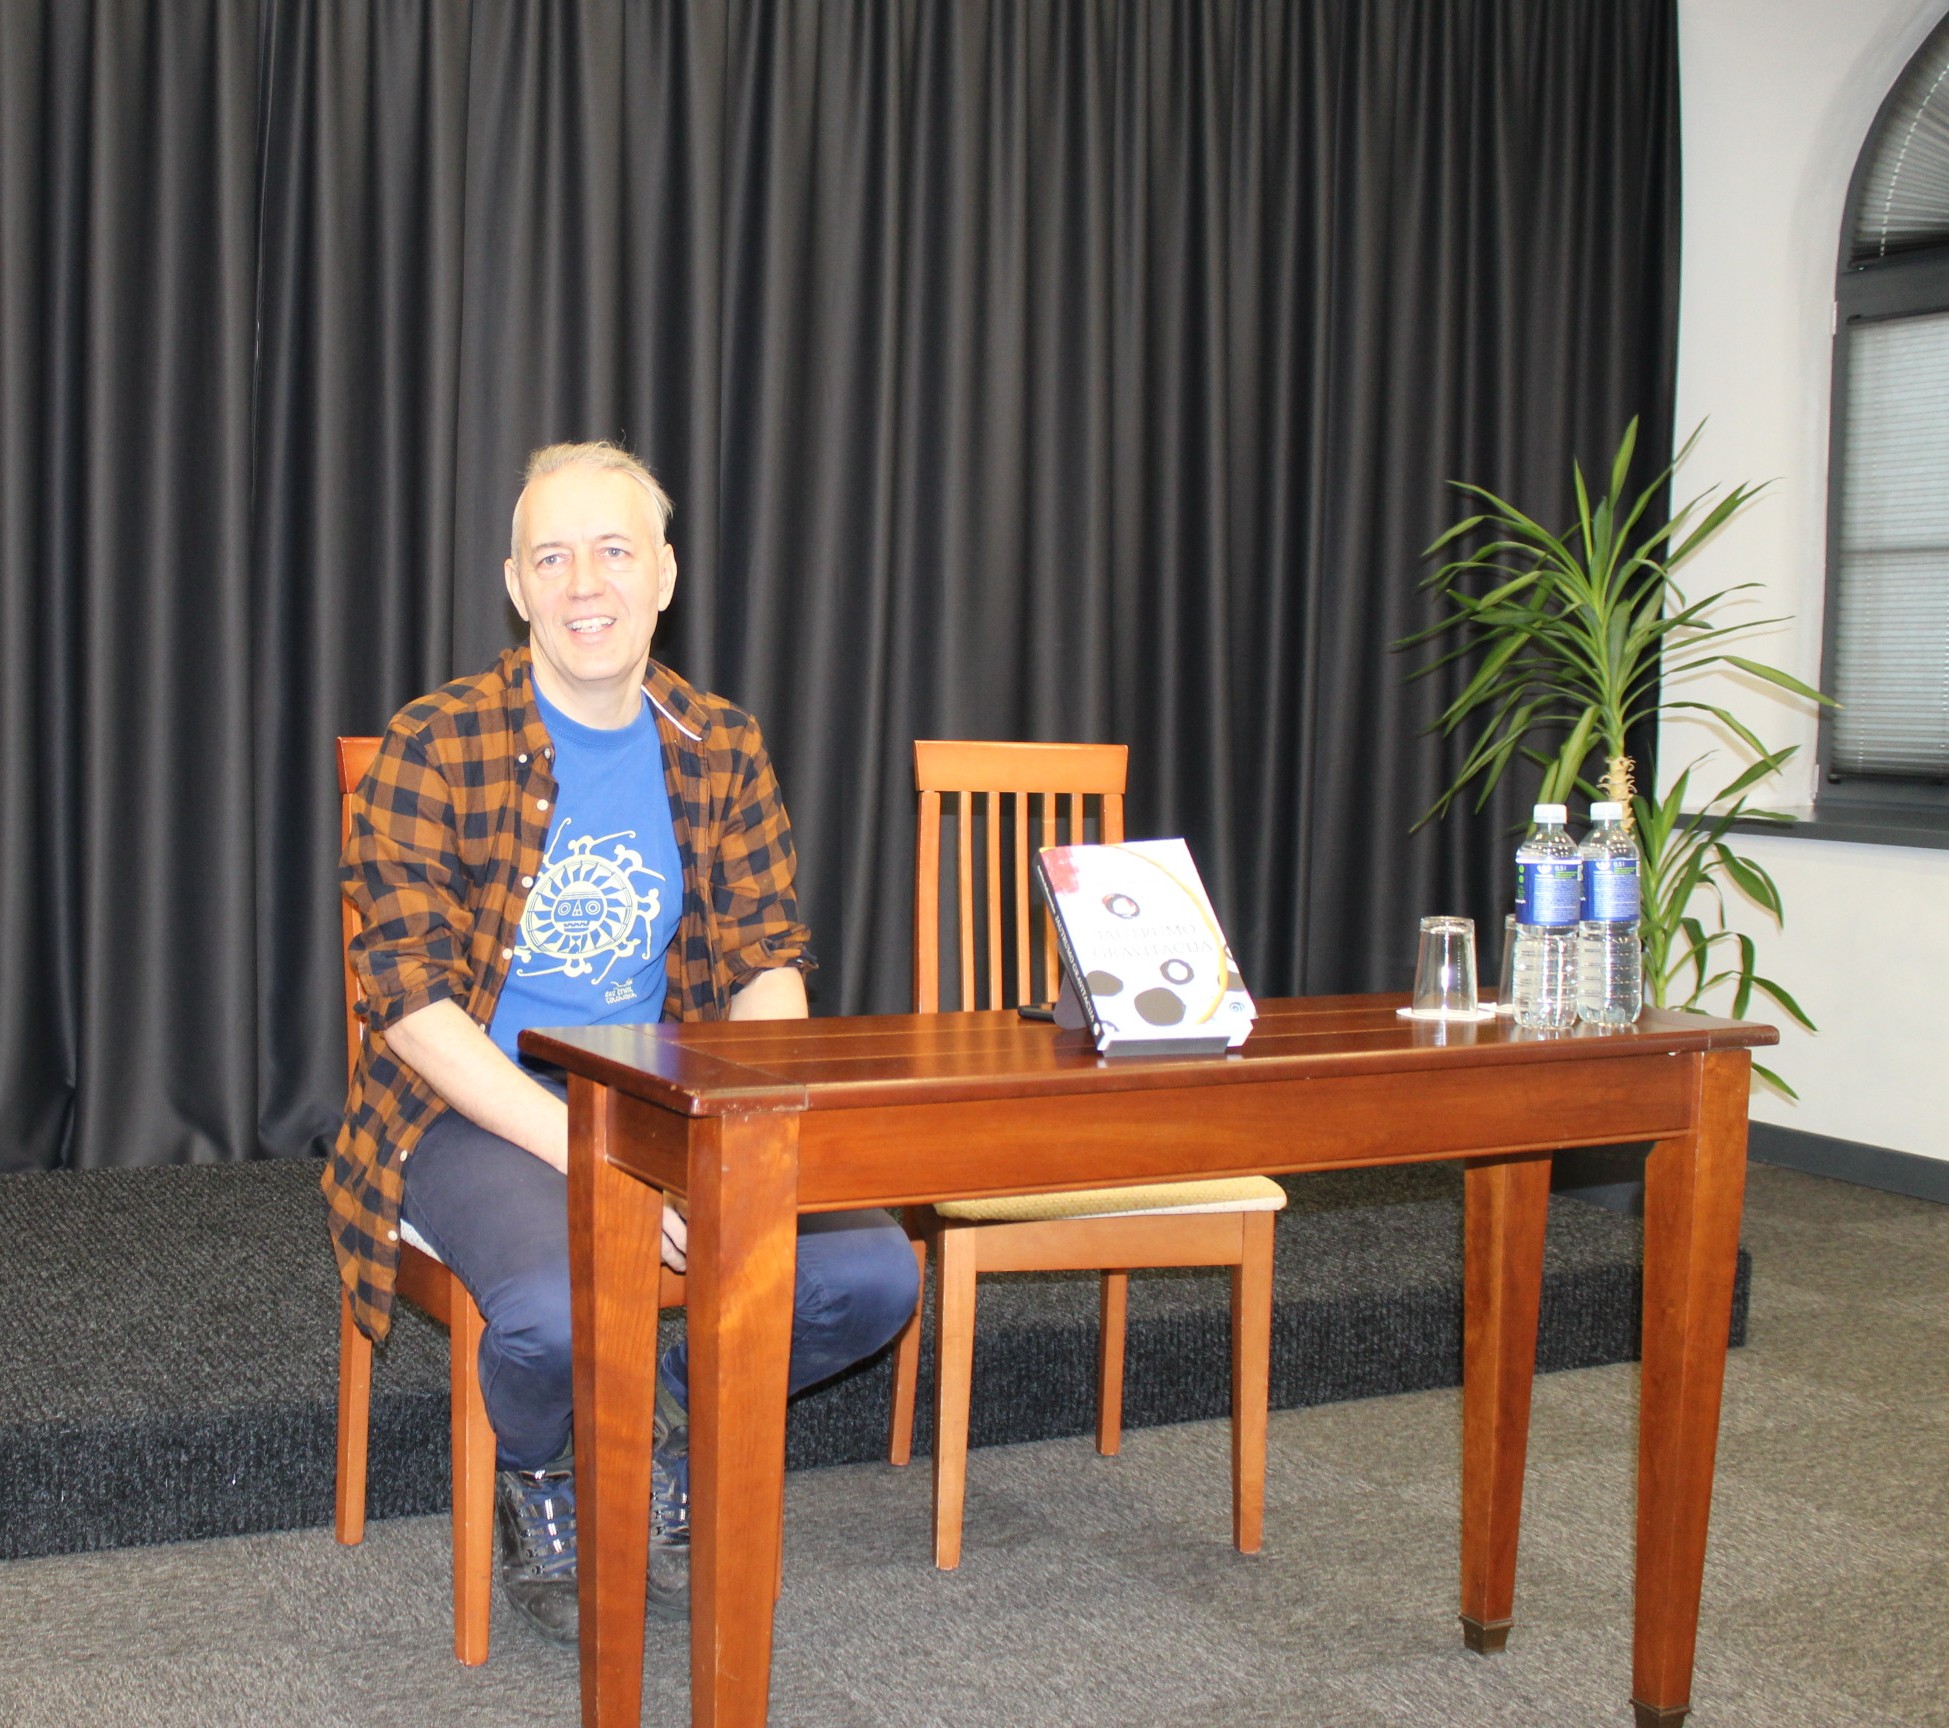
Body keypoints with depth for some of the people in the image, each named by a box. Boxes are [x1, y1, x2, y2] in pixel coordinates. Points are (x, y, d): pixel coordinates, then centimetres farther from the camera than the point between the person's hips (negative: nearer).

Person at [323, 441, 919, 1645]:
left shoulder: (721, 751, 5)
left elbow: (768, 963, 4)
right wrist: (591, 1155, -24)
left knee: (872, 1274, -19)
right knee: (557, 1311, -34)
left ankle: (678, 1426, 13)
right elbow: (413, 1004, -14)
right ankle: (541, 1480, 5)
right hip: (480, 1113, -4)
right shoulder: (437, 749, -8)